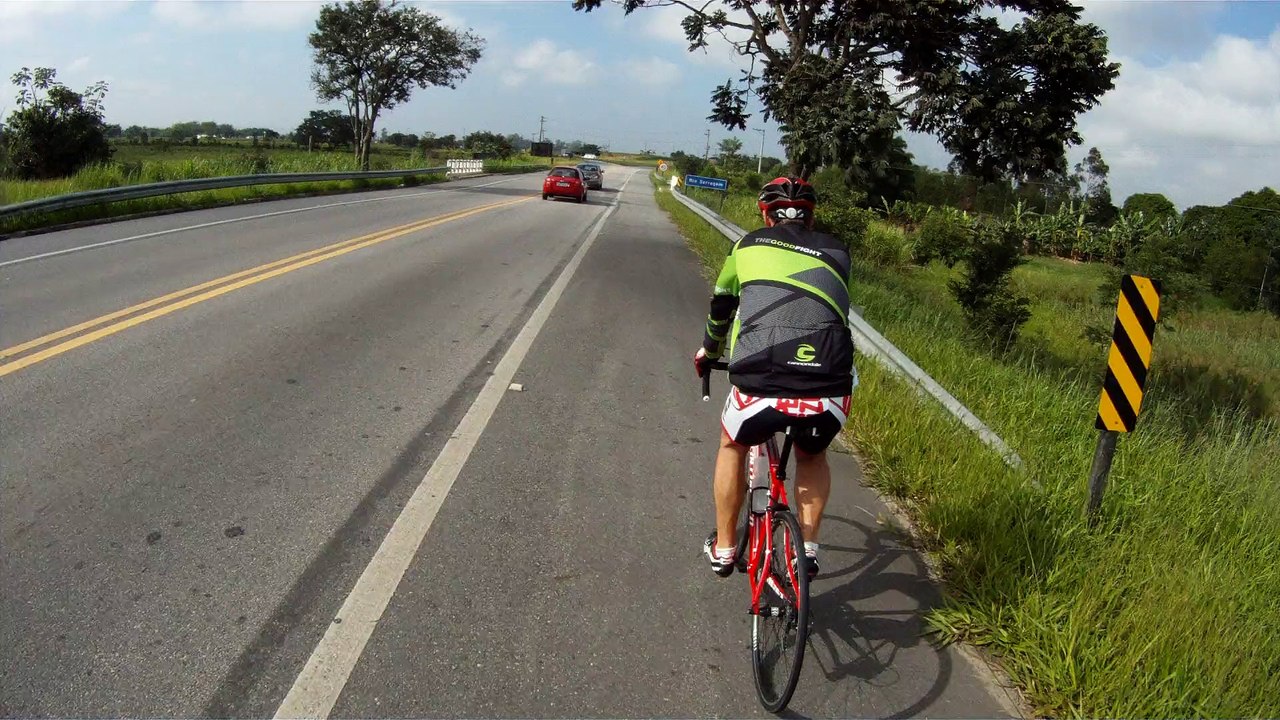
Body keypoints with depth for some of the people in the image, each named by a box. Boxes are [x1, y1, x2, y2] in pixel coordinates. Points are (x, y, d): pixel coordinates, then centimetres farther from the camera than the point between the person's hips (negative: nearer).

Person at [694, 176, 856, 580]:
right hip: (829, 393, 1)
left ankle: (723, 549, 37)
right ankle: (808, 548, 27)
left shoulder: (749, 245, 20)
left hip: (761, 384, -1)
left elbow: (721, 306, 34)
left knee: (733, 446, 32)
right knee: (812, 456, 35)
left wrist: (709, 350, 54)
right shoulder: (836, 253, 21)